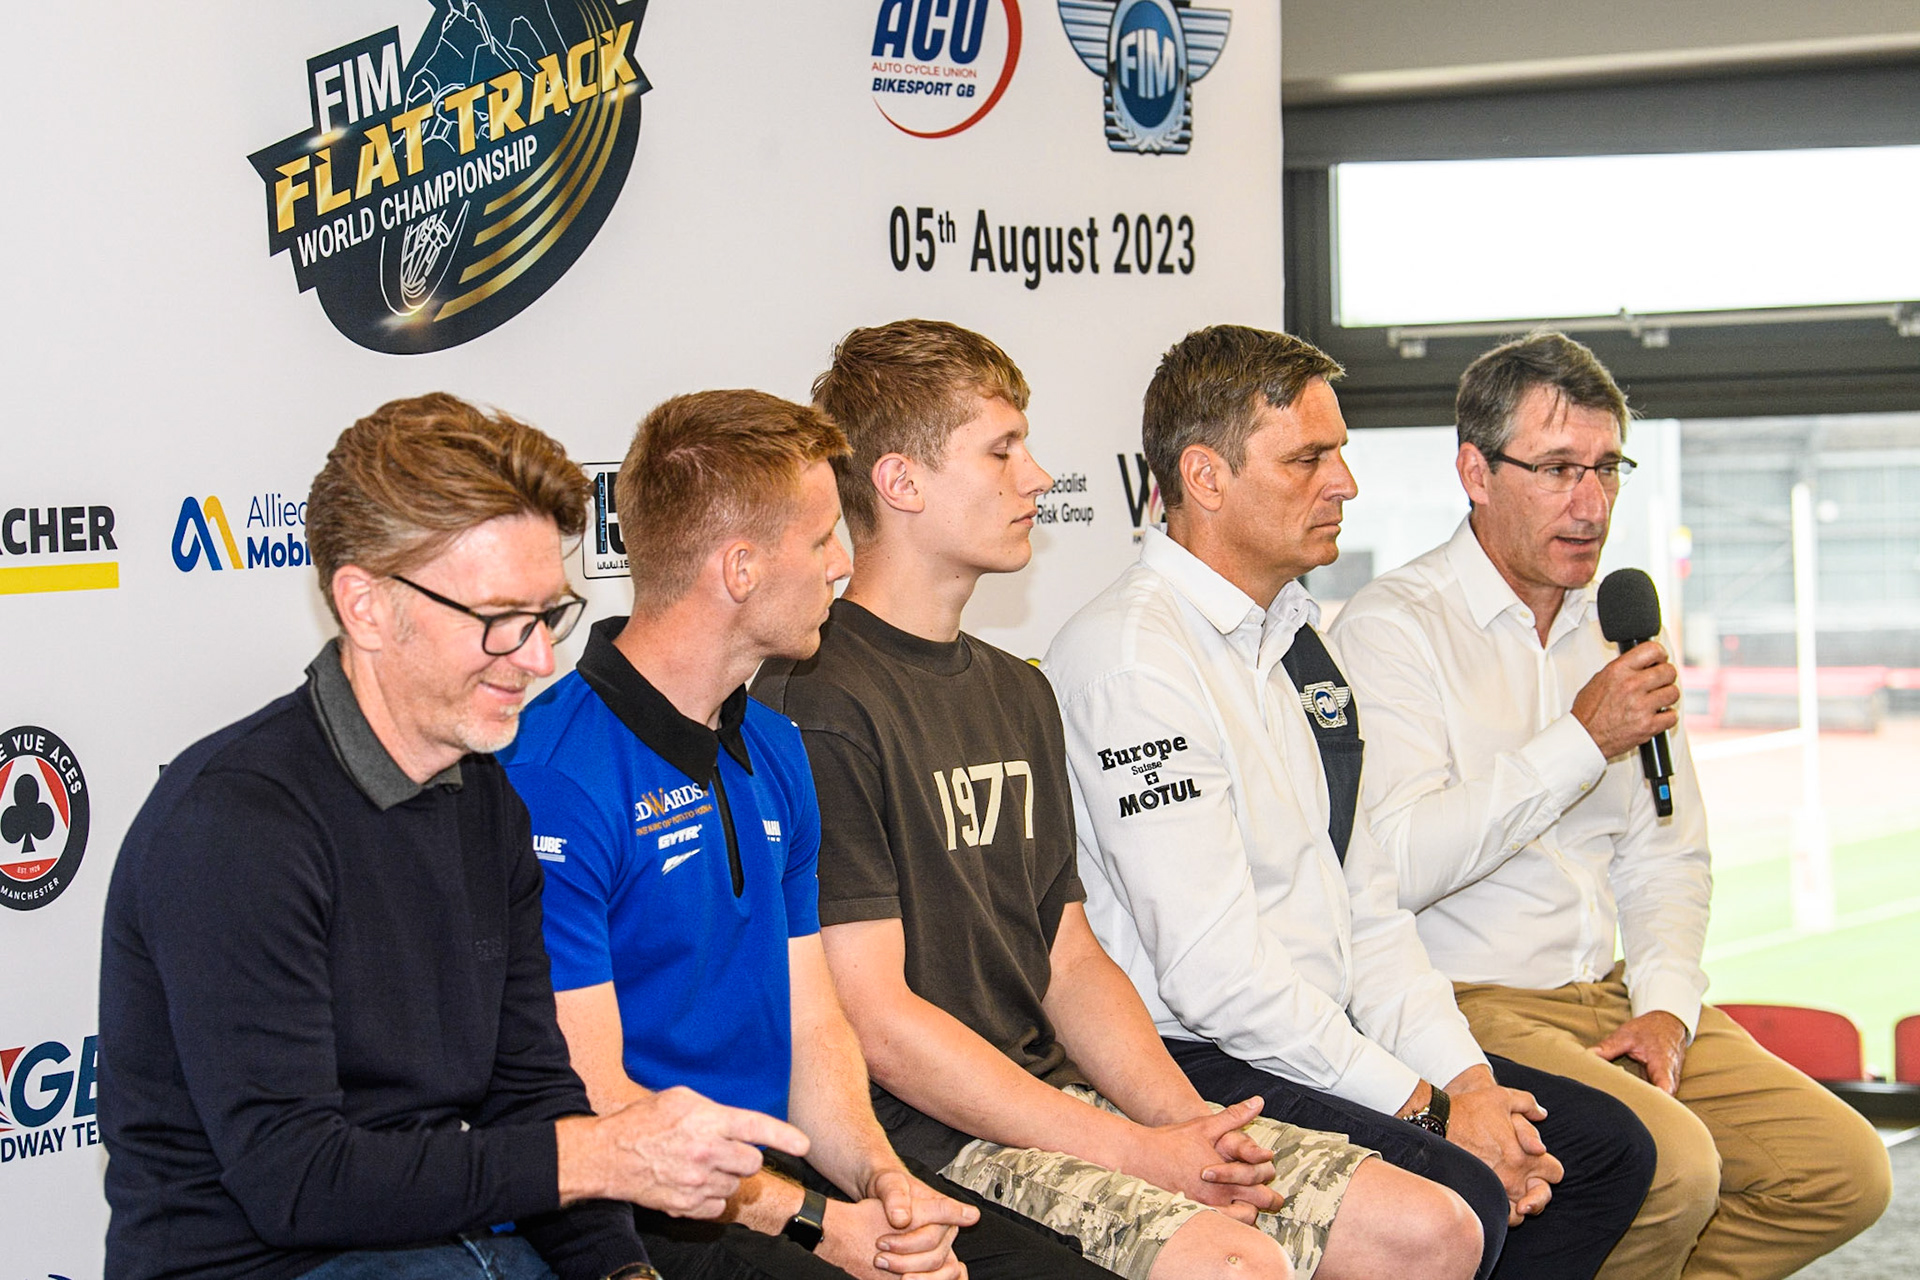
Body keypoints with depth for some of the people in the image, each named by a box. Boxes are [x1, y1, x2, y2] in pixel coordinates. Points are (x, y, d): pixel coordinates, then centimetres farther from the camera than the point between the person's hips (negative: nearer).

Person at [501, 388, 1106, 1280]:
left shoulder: (774, 753, 14)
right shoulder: (553, 778, -14)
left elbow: (811, 1025, 13)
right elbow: (591, 1098, -16)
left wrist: (877, 1177, -6)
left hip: (779, 1183, 7)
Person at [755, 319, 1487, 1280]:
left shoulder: (1017, 694, 19)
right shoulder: (820, 705, -11)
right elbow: (875, 1023, -16)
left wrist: (1190, 1124, -2)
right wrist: (1138, 1155, -15)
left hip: (1065, 1093, 9)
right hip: (929, 1137, -9)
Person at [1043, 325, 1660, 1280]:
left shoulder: (1296, 638, 16)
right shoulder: (1131, 655, -16)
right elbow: (1213, 973, -21)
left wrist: (1466, 1077, 0)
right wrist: (1432, 1112, -17)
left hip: (1325, 1039, 10)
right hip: (1193, 1061, -9)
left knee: (1605, 1145, 3)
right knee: (1457, 1201, -27)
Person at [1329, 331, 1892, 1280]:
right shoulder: (1393, 626, -8)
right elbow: (1399, 866, -20)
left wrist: (1666, 1003, 1)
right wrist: (1583, 740, -18)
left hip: (1611, 995, 7)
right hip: (1469, 1007, -7)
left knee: (1845, 1171, -7)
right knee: (1671, 1166, -30)